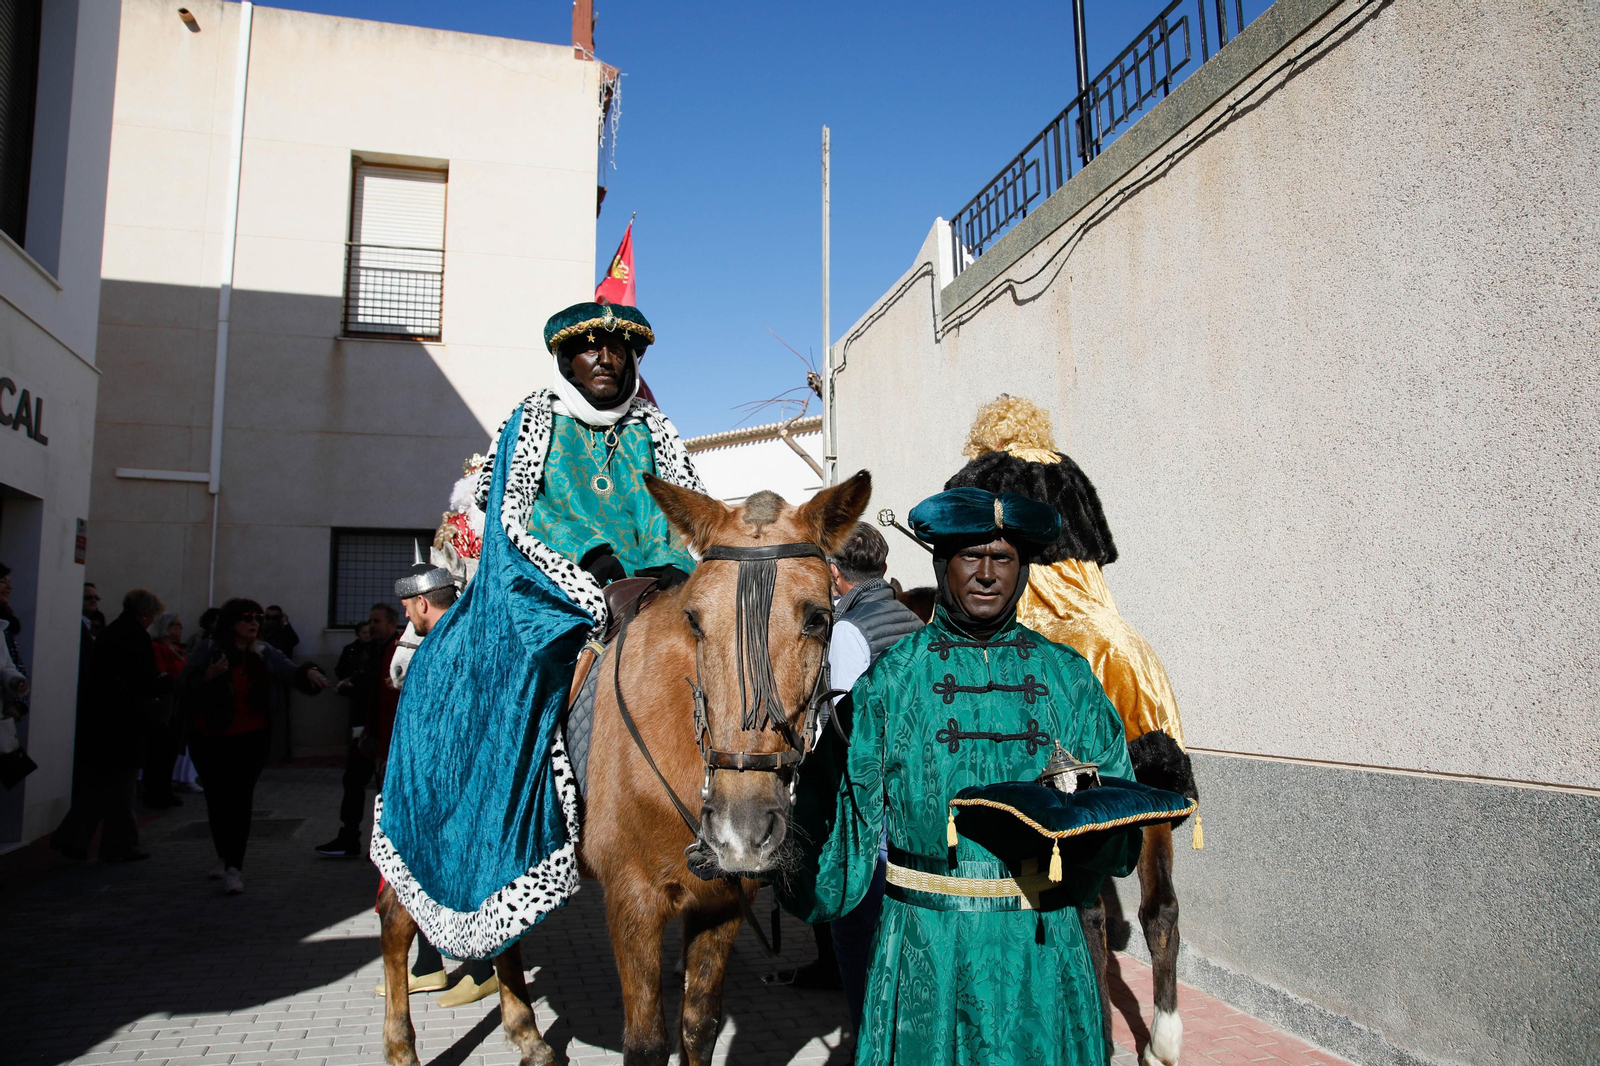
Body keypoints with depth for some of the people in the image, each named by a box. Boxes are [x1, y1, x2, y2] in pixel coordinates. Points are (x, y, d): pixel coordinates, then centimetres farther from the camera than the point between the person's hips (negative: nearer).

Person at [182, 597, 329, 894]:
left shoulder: (263, 653, 0)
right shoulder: (208, 650, -5)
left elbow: (287, 670, -12)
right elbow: (186, 688, -7)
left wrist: (308, 672, -33)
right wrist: (209, 676, -25)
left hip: (249, 739, 0)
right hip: (209, 738, 0)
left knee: (240, 801, -7)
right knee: (217, 800, 10)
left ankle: (234, 868, -6)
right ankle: (224, 857, 30)